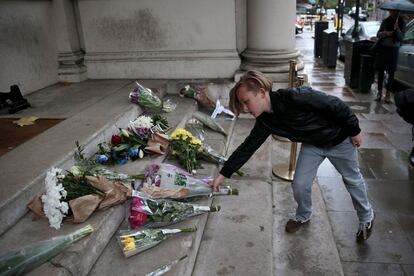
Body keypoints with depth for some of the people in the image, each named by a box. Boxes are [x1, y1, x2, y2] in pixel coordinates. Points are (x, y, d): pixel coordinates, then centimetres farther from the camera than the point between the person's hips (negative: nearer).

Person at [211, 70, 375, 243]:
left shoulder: (296, 98, -40)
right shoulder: (265, 121, -18)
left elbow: (335, 105, -30)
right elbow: (248, 147, -10)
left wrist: (355, 131, -17)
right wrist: (223, 174, -8)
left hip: (339, 139, -4)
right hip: (312, 144, 4)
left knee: (352, 180, 16)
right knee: (299, 185, 0)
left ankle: (366, 217, 43)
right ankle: (303, 216, 32)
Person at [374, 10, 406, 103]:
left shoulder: (402, 23, 2)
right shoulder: (385, 21, 5)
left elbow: (401, 38, -4)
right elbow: (378, 34, 6)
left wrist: (397, 29, -20)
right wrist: (385, 33, -14)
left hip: (394, 50, -1)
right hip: (383, 48, 1)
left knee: (391, 72, 0)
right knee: (381, 71, 3)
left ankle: (388, 93, 6)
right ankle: (379, 92, 11)